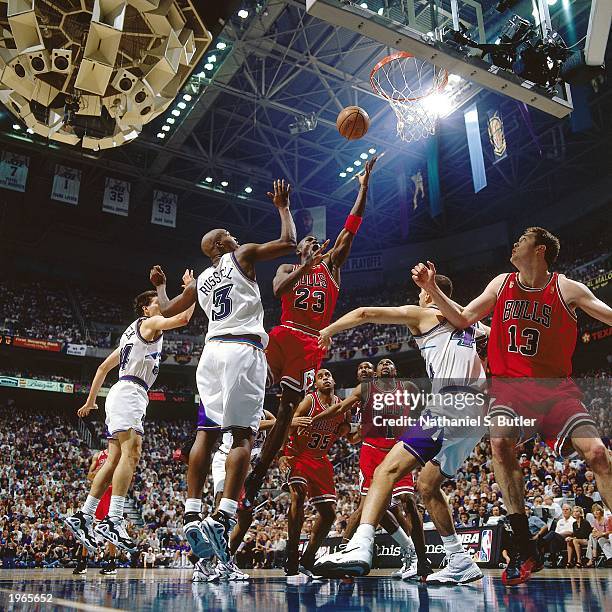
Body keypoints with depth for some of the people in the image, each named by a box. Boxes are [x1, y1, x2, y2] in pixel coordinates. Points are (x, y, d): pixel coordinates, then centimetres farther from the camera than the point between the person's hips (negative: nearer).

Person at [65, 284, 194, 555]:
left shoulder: (132, 333, 28)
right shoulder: (148, 323, 2)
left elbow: (104, 366, 30)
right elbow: (183, 318, -15)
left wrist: (90, 400, 33)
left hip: (126, 395, 10)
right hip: (129, 391, -10)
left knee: (114, 459, 7)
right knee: (131, 453, -21)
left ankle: (83, 517, 9)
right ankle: (113, 520, -29)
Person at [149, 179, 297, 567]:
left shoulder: (199, 281, 23)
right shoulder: (243, 256, 7)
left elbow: (168, 310, 33)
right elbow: (289, 242, 3)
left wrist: (160, 286, 52)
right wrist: (283, 206, 18)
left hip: (213, 350, 6)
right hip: (243, 349, -6)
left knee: (206, 432, 6)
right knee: (243, 435, -9)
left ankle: (192, 516, 0)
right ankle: (222, 518, -19)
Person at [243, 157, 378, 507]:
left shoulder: (331, 264, 20)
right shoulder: (288, 268, 18)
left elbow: (352, 228, 13)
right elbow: (278, 290, -6)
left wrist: (364, 185, 9)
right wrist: (307, 265, -13)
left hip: (312, 344, 0)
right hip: (283, 334, 0)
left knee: (287, 408, -1)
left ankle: (257, 478, 5)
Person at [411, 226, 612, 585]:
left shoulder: (567, 289, -1)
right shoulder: (502, 284, 8)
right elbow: (463, 320, 11)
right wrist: (432, 290, 1)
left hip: (555, 385, -1)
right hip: (510, 384, 1)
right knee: (501, 442, -25)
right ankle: (526, 551, -16)